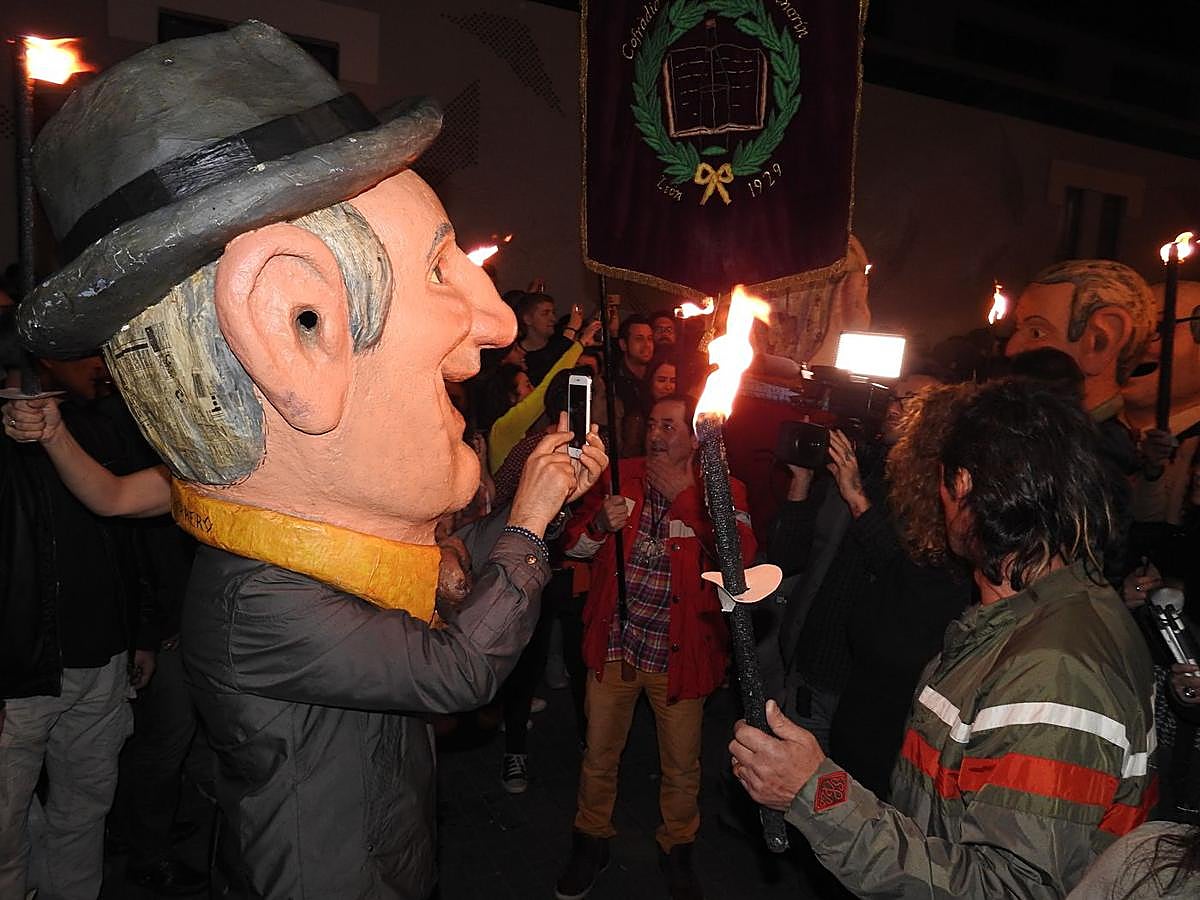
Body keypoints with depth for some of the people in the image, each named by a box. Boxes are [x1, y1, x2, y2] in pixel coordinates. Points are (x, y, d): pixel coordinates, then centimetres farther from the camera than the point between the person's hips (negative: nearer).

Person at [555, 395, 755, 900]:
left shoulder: (721, 491, -5)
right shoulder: (621, 476, 1)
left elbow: (741, 555, -21)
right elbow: (573, 544, 3)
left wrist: (682, 495, -23)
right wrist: (601, 523, -19)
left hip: (678, 653, -1)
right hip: (614, 644, 2)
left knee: (682, 766, 16)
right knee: (599, 756, 17)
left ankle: (676, 850, 44)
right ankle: (591, 842, 43)